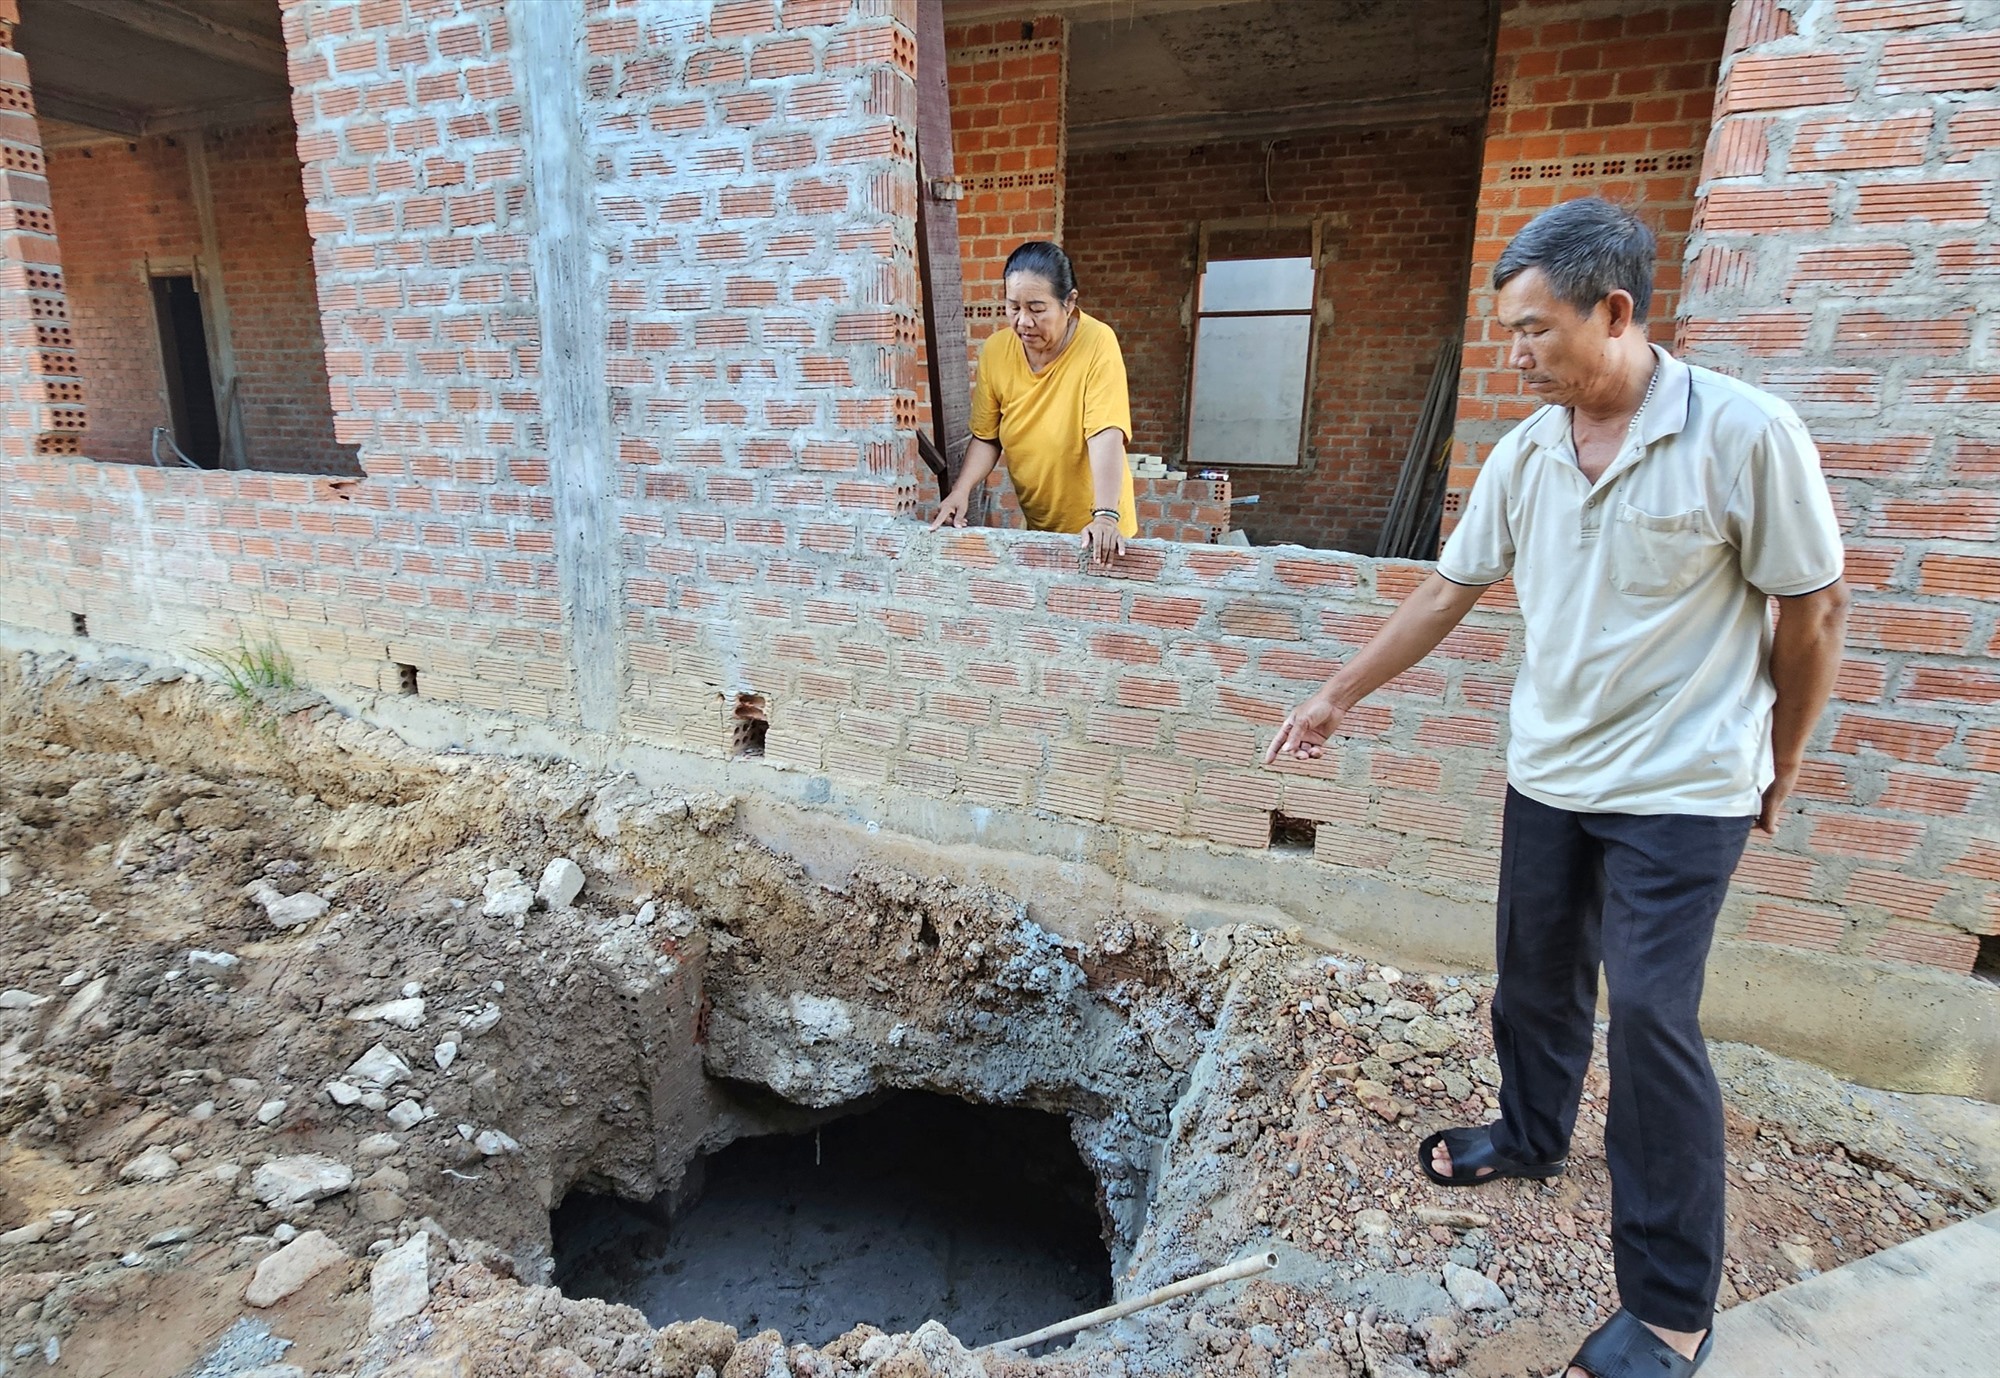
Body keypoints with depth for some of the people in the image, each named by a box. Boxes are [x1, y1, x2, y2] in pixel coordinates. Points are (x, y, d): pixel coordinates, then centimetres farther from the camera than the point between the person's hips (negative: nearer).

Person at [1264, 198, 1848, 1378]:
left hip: (1681, 792, -5)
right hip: (1547, 776, 5)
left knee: (1654, 1024, -3)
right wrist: (1338, 698, 5)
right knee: (1538, 982, 18)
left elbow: (1814, 609, -7)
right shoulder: (1527, 451, 1)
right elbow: (1452, 589, 6)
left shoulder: (1745, 434, -16)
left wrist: (1779, 771, 2)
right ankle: (1533, 1137, 44)